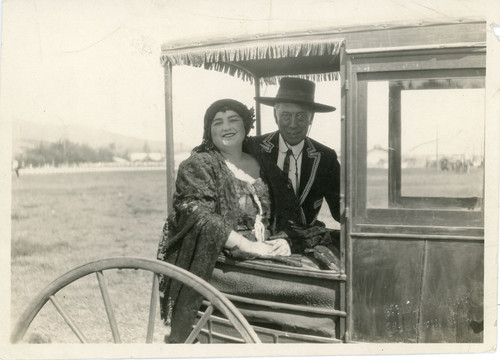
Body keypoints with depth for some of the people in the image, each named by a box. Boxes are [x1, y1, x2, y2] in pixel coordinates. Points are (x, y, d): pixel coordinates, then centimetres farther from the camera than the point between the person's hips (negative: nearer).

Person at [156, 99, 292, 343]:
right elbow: (198, 216, -15)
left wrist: (279, 239, -2)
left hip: (261, 258, 5)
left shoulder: (259, 165, 17)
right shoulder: (197, 165, 0)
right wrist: (248, 245, -21)